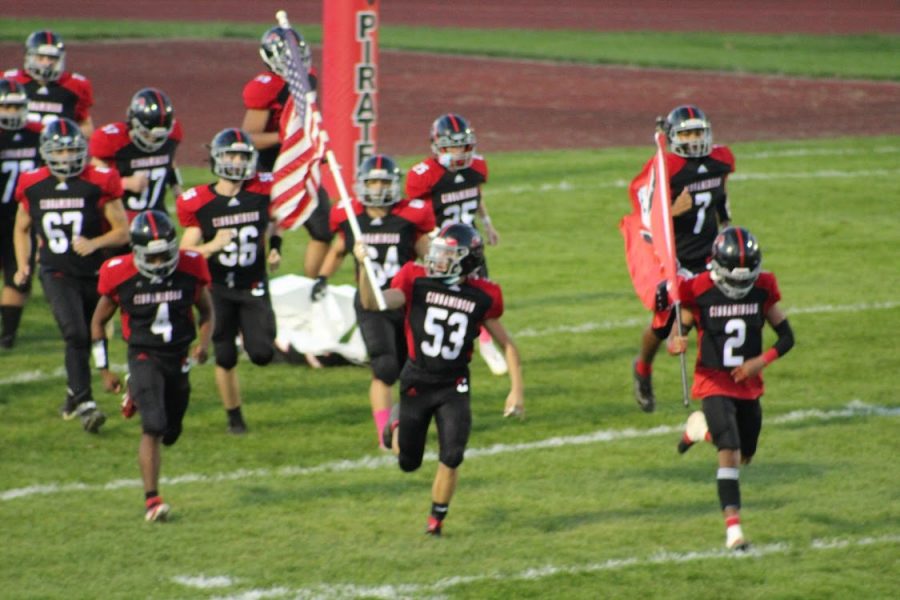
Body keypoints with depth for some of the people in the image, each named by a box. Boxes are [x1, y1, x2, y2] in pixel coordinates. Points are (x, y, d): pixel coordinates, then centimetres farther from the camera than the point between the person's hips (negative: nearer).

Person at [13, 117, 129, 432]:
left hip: (95, 273, 0)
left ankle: (75, 393, 35)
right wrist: (22, 265, 3)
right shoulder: (33, 187, -2)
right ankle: (84, 404, -19)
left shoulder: (99, 184, -11)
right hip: (57, 274, 0)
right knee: (75, 335, -18)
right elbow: (22, 229, 15)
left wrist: (94, 243, -23)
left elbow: (122, 232, -7)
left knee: (85, 340, 11)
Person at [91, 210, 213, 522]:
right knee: (153, 427, -19)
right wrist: (104, 370, 0)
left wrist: (204, 342, -9)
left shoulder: (190, 268, -8)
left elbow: (206, 310, 10)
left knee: (171, 432, 13)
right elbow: (98, 321, 2)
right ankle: (151, 499, -17)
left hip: (180, 358, 3)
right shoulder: (119, 276, -13)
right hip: (144, 356, -3)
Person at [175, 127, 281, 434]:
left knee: (262, 354, -7)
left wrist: (275, 248, 1)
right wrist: (212, 246, -25)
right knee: (225, 358, 3)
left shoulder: (261, 190, -5)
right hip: (219, 289, -1)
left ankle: (255, 330, 30)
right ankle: (234, 416, 22)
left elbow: (272, 223, 17)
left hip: (254, 287, 1)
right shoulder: (199, 203, -10)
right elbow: (186, 252, -7)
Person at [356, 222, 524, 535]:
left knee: (451, 457, -13)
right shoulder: (417, 282, -10)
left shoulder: (482, 297, -5)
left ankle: (437, 518, 10)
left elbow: (507, 345, 6)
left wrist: (517, 389, 1)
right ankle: (397, 430, 44)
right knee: (408, 462, 8)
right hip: (417, 381, 0)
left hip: (453, 386, 0)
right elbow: (372, 303, -24)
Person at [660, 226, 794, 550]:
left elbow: (786, 337, 2)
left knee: (745, 455, 19)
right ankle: (733, 527, -19)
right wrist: (675, 344, -27)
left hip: (749, 385, 5)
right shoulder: (698, 292, -14)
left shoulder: (763, 290, -6)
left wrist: (761, 361, -14)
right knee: (730, 453, -20)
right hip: (714, 385, -5)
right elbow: (675, 336, -3)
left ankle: (701, 427, 46)